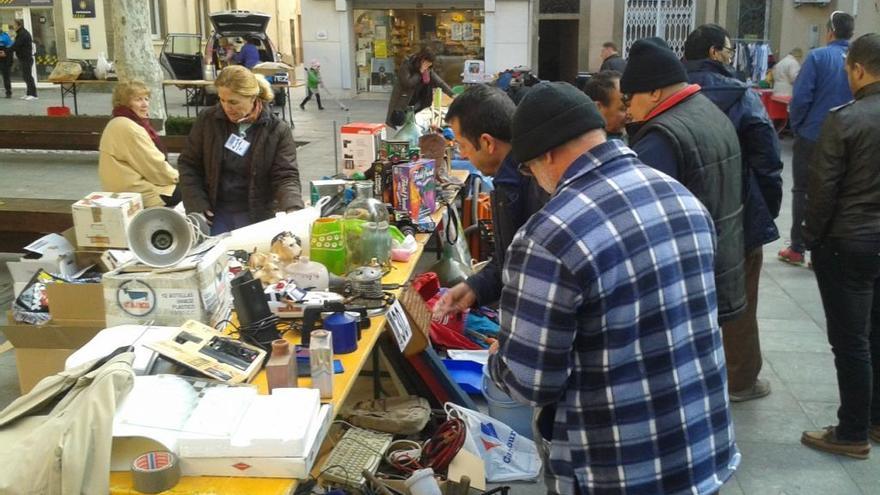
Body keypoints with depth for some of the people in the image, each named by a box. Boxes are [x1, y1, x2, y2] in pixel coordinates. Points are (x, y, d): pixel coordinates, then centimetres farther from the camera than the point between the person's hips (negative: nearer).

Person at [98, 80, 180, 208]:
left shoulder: (119, 123, 14)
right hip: (141, 193, -10)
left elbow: (147, 162, 13)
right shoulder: (129, 128, -19)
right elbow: (154, 166, -18)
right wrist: (177, 177, -4)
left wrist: (173, 175, 5)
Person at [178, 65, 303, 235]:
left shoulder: (277, 130, -8)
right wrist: (197, 206, -7)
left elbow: (286, 177, -12)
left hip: (258, 216, -1)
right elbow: (188, 165, 5)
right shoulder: (208, 120, -3)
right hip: (216, 214, 2)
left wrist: (293, 212, -31)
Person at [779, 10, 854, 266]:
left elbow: (801, 98, -16)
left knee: (803, 192, 8)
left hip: (811, 137, -4)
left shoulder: (818, 57, -12)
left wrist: (796, 126, 0)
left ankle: (797, 249, 11)